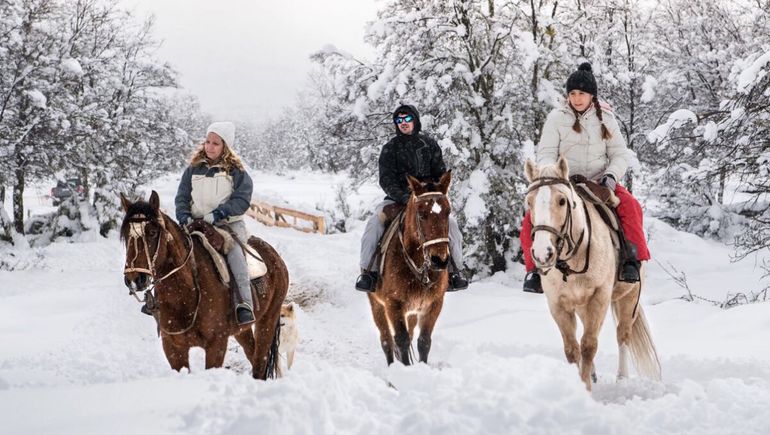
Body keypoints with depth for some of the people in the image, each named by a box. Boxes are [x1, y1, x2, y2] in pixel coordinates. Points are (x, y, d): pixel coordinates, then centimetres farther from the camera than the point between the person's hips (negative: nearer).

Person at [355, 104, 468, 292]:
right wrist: (402, 197, -24)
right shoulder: (390, 149, 3)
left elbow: (441, 174, 10)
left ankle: (455, 271, -12)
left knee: (450, 223, -23)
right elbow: (386, 180, -7)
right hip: (397, 199, -1)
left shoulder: (429, 145, 8)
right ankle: (368, 271, -21)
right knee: (374, 223, -27)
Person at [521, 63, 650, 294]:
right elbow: (546, 154, -2)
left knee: (630, 205, -28)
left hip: (599, 182, 1)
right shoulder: (557, 118, 1)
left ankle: (632, 259, -25)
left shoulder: (605, 118, 7)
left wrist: (611, 175, -14)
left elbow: (620, 154, 7)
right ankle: (535, 268, -18)